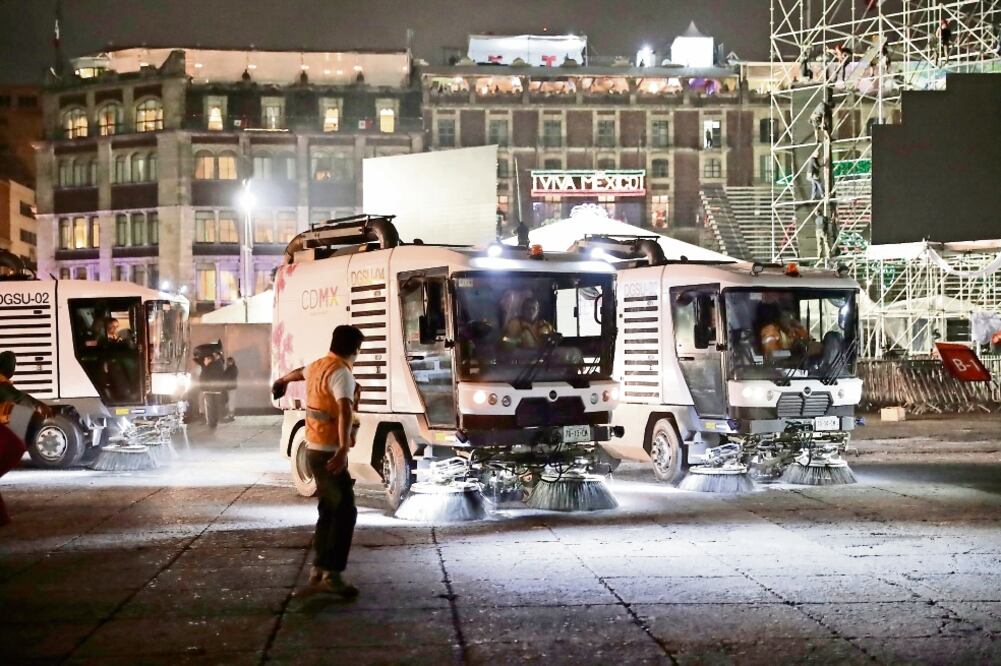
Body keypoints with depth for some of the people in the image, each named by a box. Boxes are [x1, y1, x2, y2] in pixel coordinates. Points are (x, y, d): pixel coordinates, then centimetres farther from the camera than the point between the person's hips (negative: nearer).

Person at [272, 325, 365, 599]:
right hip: (330, 452, -9)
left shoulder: (318, 366, 10)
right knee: (345, 511, -11)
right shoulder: (341, 373, -18)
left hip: (315, 449, 9)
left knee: (329, 510, 16)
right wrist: (343, 449, -46)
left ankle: (319, 570, 20)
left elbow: (300, 372, 36)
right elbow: (345, 411, -34)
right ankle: (332, 574, -15)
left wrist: (283, 380, 59)